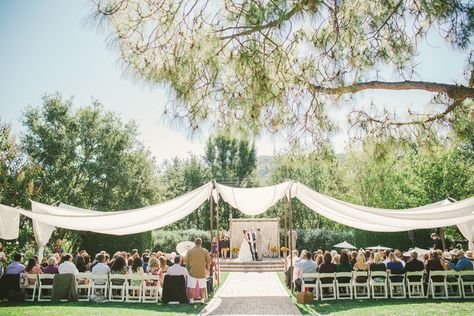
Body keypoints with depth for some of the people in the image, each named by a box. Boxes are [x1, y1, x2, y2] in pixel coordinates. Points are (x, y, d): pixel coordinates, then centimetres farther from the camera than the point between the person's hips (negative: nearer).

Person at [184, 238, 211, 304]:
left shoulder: (189, 251, 0)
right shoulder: (205, 251, -1)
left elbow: (186, 262, 4)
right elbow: (208, 262, 4)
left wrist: (188, 270, 18)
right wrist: (207, 269, 21)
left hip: (192, 272, 0)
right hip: (202, 273, 1)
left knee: (191, 288, 6)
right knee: (202, 288, 11)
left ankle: (191, 300, 6)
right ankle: (203, 300, 14)